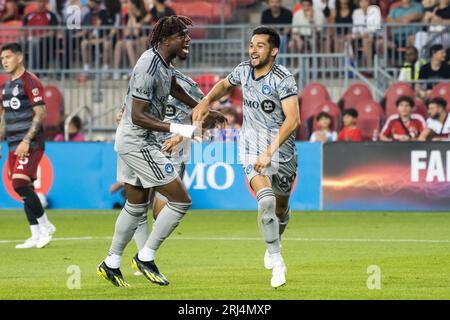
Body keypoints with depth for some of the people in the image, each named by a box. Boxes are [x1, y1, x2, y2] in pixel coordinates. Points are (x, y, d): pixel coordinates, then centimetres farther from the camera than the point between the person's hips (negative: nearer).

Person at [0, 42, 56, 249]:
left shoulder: (30, 81, -9)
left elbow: (40, 113, -15)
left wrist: (26, 141, -20)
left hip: (31, 144, -8)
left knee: (21, 184, -19)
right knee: (23, 189, 5)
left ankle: (45, 226, -6)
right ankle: (37, 236, 9)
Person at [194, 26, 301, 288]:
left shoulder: (284, 79, -18)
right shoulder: (244, 71, 0)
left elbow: (292, 119, -28)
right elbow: (226, 84, 25)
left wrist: (270, 152, -35)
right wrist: (206, 102, 7)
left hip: (282, 148, -2)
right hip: (252, 146, 2)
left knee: (281, 208, 13)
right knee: (266, 200, -23)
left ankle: (274, 244, 47)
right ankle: (277, 261, -17)